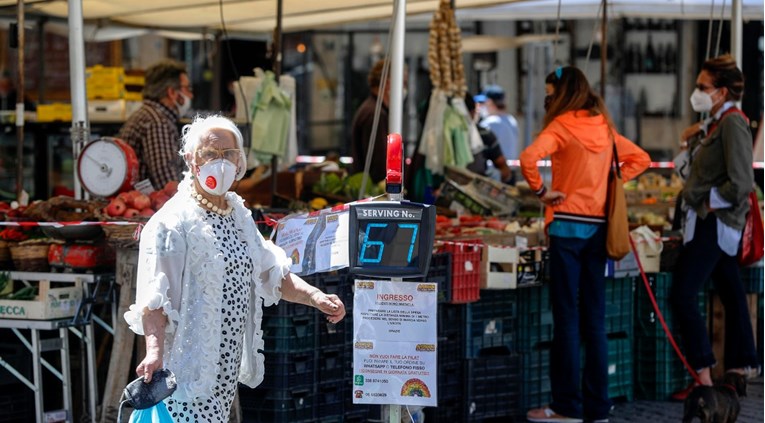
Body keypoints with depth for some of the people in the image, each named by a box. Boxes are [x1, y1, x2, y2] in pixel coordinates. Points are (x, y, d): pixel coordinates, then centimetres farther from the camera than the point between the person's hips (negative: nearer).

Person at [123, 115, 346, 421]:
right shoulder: (172, 223, -11)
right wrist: (155, 350, -32)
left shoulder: (239, 216, 15)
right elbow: (154, 297, -19)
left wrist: (314, 297, 3)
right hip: (187, 369, -8)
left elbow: (270, 273, 19)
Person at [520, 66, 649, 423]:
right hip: (598, 228, 6)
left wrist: (540, 191, -11)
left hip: (568, 226, -6)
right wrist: (611, 182, 13)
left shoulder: (562, 126, -9)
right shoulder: (604, 128, 10)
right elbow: (640, 159, 22)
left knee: (566, 316, -3)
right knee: (594, 318, 8)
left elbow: (528, 158, -26)